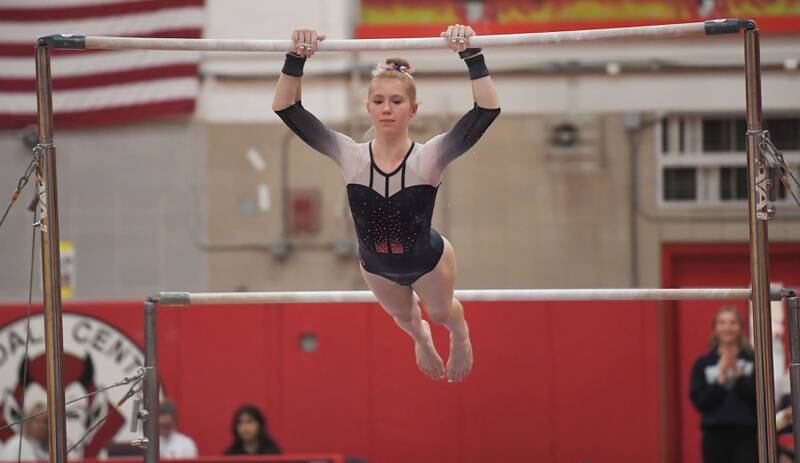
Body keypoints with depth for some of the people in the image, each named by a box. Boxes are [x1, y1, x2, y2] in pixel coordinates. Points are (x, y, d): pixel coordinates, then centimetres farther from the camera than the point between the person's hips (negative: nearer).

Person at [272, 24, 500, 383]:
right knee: (402, 316, 32)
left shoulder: (429, 157, -32)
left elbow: (488, 109, -43)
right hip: (376, 264, 2)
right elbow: (287, 109, -30)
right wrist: (295, 59, -43)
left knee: (441, 313, 28)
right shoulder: (351, 156, -27)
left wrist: (472, 56, -52)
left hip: (427, 260, -2)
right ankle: (421, 339, 68)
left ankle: (460, 335, 65)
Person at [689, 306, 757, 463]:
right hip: (715, 436, 1)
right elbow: (699, 402, -2)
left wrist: (738, 374, -14)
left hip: (747, 436, -1)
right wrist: (721, 379, -12)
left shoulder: (753, 360, 2)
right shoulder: (703, 364, 5)